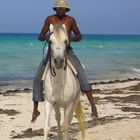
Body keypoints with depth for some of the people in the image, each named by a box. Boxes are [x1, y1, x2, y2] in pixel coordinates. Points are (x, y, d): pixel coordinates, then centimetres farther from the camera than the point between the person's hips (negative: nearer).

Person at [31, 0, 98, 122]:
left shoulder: (71, 20, -5)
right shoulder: (49, 19, -3)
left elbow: (79, 36, 5)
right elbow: (40, 37, 0)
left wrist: (71, 39, -18)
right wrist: (46, 37, -25)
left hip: (67, 52, -1)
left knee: (81, 75, -20)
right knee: (38, 78, -9)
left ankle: (93, 106, -16)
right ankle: (35, 110, 5)